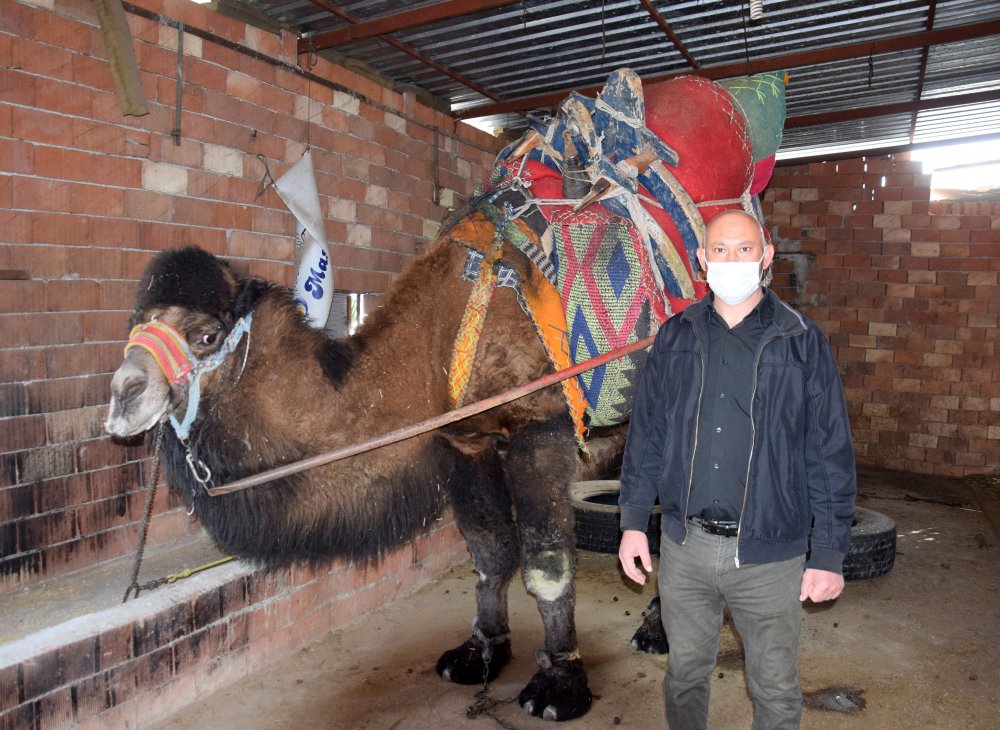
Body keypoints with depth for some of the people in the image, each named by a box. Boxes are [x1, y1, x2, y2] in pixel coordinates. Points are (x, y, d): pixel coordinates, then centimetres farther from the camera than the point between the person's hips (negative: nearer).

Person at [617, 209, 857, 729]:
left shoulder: (802, 342, -4)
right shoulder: (675, 337, 3)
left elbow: (831, 454, -3)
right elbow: (645, 434, 6)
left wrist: (829, 554, -5)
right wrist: (633, 520, 4)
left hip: (769, 554, -2)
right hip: (683, 548, 2)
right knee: (685, 674, 19)